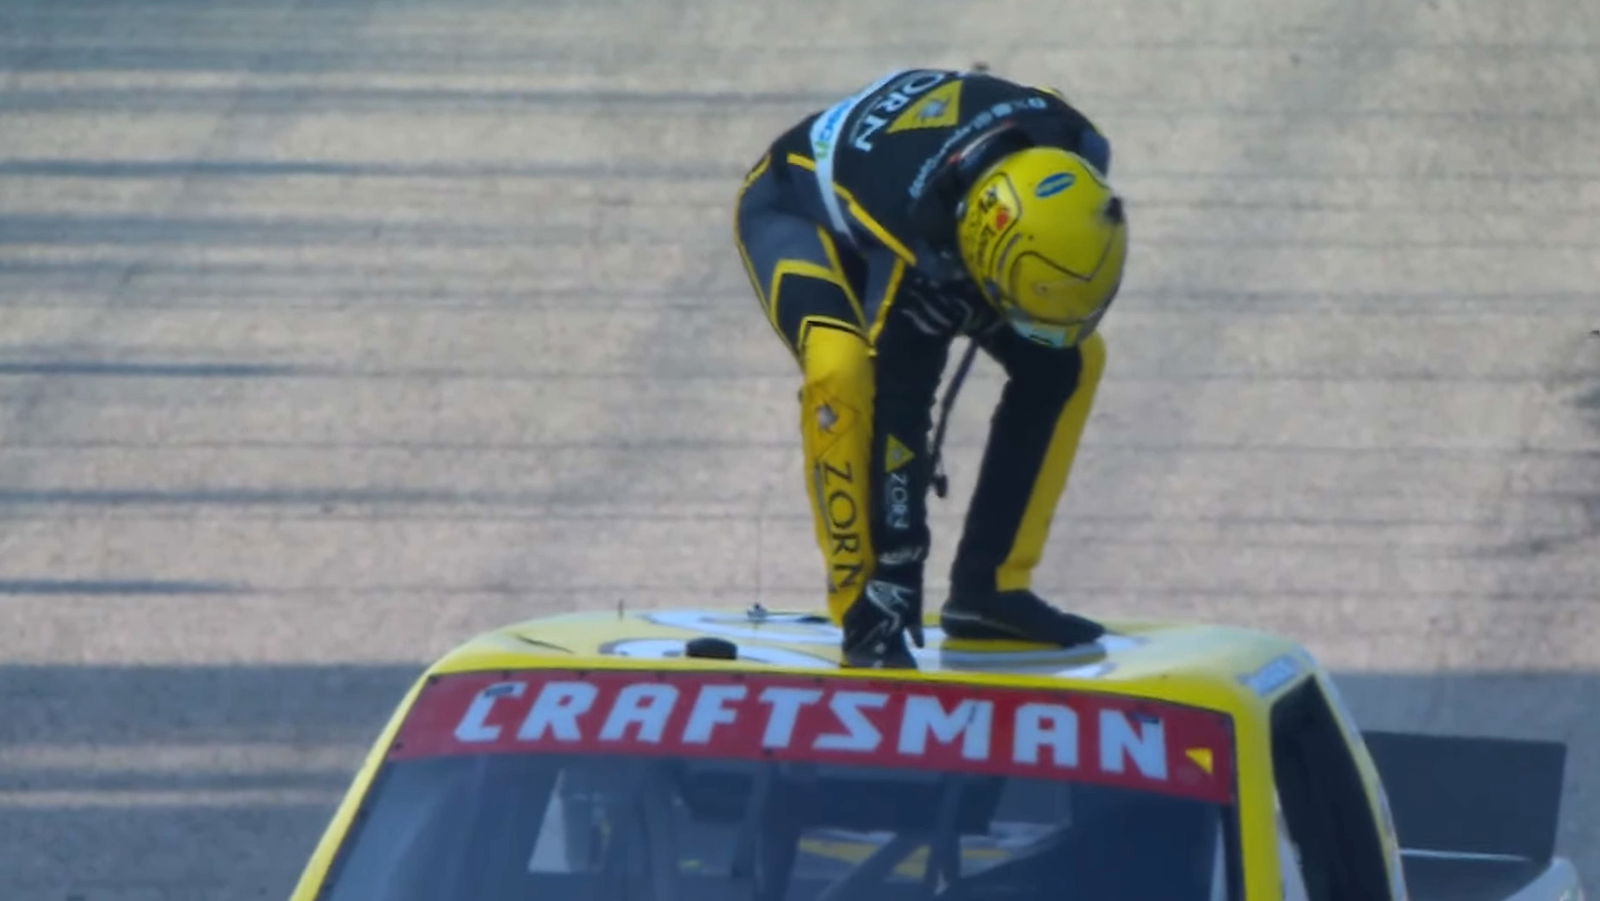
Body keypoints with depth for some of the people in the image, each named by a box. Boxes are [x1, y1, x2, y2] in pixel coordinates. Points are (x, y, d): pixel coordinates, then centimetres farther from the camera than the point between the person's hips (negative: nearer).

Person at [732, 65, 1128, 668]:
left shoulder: (1079, 158, -28)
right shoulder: (911, 249, -44)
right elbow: (897, 413, -37)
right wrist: (895, 590, -34)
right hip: (796, 205, -7)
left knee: (1070, 361, -6)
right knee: (844, 369, -35)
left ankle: (986, 589, 2)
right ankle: (863, 614, -23)